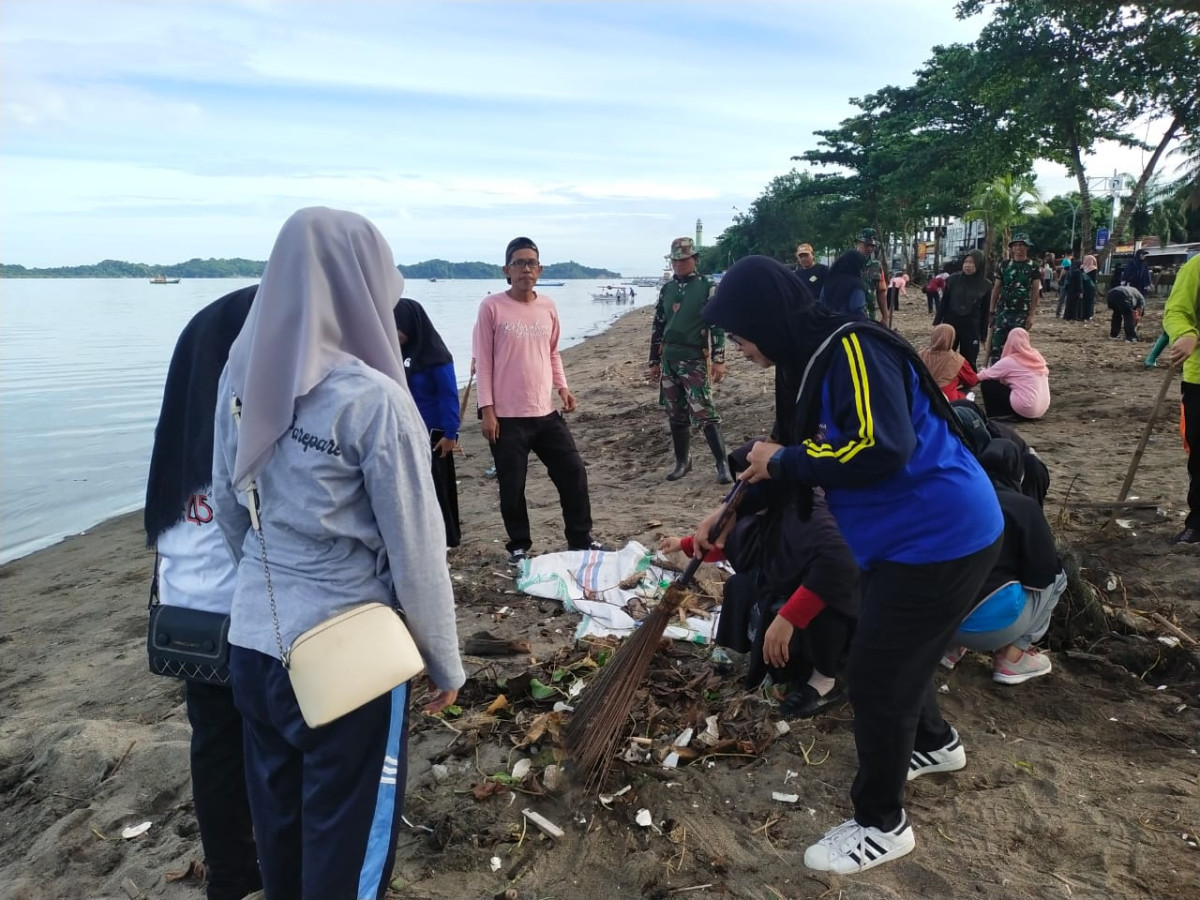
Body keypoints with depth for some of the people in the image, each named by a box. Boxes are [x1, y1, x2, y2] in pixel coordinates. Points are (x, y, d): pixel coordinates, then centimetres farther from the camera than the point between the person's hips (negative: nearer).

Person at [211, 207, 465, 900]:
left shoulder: (243, 376, -1)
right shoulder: (374, 399, -20)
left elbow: (228, 509, 9)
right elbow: (416, 551, -15)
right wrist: (447, 664, -2)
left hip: (254, 638, 7)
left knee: (279, 821, 24)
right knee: (348, 839, 14)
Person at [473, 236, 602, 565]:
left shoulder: (549, 307, 7)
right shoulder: (492, 306, -7)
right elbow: (482, 361, -5)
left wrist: (562, 387, 4)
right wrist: (487, 409, -9)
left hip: (546, 412, 5)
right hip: (507, 416, -4)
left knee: (574, 472, 7)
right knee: (512, 487, 4)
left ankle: (580, 539, 25)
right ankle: (519, 547, 25)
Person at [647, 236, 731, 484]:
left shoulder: (708, 287, -3)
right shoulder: (666, 290, 11)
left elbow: (718, 325, -7)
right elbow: (658, 327, 14)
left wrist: (718, 360, -14)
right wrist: (654, 362, 13)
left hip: (695, 360, -5)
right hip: (669, 360, 5)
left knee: (704, 413, -10)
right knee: (676, 415, 10)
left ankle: (723, 463, -3)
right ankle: (682, 461, 22)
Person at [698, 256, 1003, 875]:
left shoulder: (853, 351, -23)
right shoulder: (809, 364, 6)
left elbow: (882, 449, -33)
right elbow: (795, 458, 15)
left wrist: (783, 459, -21)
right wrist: (724, 517, 11)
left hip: (939, 538, -9)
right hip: (908, 535, 9)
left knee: (875, 675, 0)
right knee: (896, 652, 25)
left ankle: (881, 825, 19)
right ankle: (933, 742, 52)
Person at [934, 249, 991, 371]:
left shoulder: (985, 285, -3)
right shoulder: (953, 279, -3)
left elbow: (985, 311, 0)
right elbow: (944, 302, 3)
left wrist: (983, 334, 0)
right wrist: (937, 322, 1)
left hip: (972, 328, -1)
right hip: (950, 324, 1)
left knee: (969, 362, 5)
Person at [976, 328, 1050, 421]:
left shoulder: (1008, 361, -9)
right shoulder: (1037, 356, 8)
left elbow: (982, 377, -6)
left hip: (1025, 409, -7)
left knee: (986, 384, 3)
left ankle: (995, 416, 4)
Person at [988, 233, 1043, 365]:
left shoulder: (1033, 267, -1)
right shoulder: (1005, 265, 8)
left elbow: (1035, 292, -3)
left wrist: (1031, 315, -10)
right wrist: (991, 310, 5)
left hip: (1022, 314, -2)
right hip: (1002, 312, 3)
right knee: (996, 346, -1)